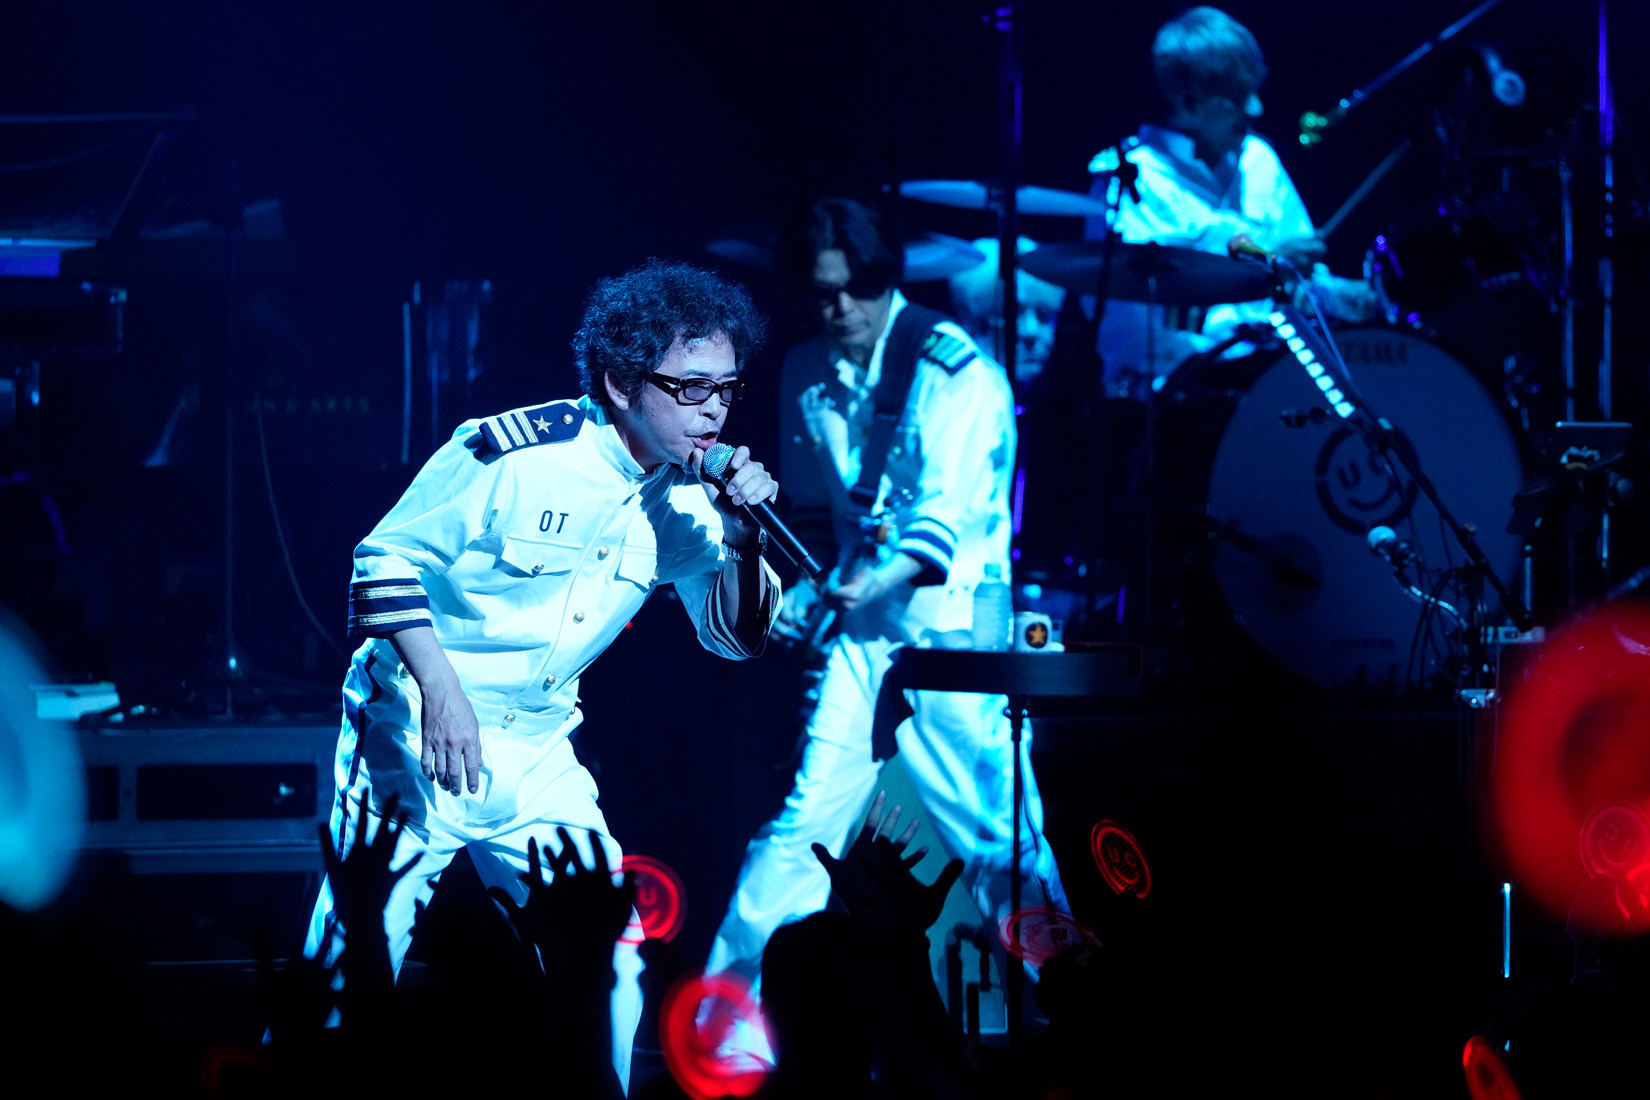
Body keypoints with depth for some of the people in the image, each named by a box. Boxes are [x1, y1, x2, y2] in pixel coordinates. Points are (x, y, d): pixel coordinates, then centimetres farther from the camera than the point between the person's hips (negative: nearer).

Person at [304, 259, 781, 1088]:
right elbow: (385, 561, -13)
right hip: (415, 735, -6)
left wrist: (743, 544, -15)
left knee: (608, 969, 3)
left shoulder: (688, 497, 0)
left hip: (538, 755, 6)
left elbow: (735, 637, 4)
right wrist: (442, 692, -23)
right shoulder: (511, 453, -18)